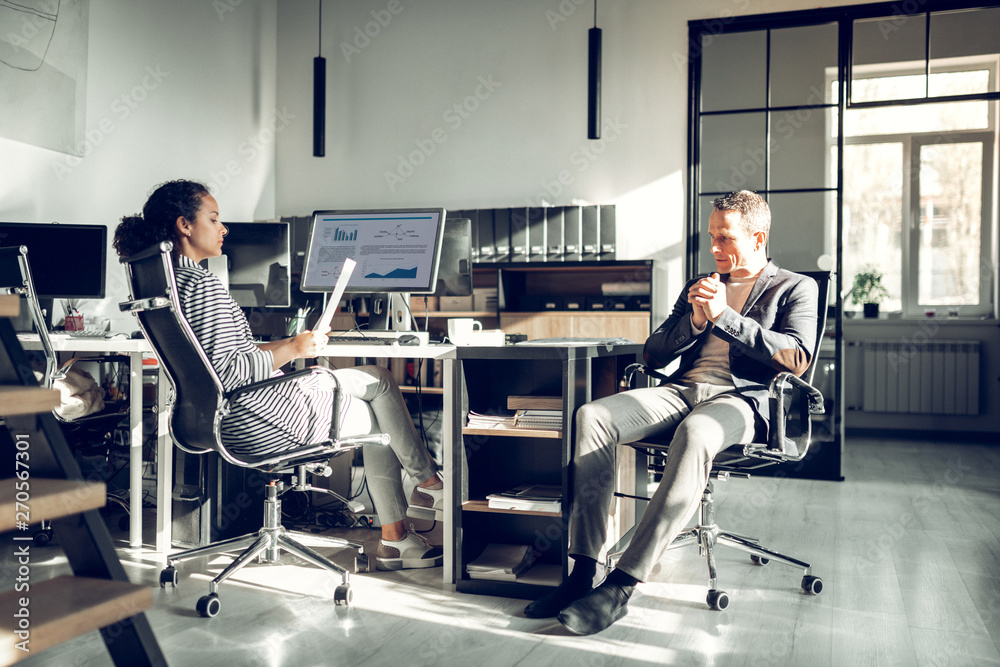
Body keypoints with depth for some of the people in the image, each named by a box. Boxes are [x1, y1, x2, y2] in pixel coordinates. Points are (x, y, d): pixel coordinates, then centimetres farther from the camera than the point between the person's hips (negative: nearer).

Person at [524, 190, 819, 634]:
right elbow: (652, 356, 21)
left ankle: (621, 586, -38)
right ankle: (582, 573, -23)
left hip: (741, 398, -5)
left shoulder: (796, 289, 14)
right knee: (591, 417, -23)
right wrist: (695, 321, 3)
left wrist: (723, 317, -9)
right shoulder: (699, 288, 28)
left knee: (695, 434, -42)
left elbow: (797, 358, -6)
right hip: (681, 390, 5)